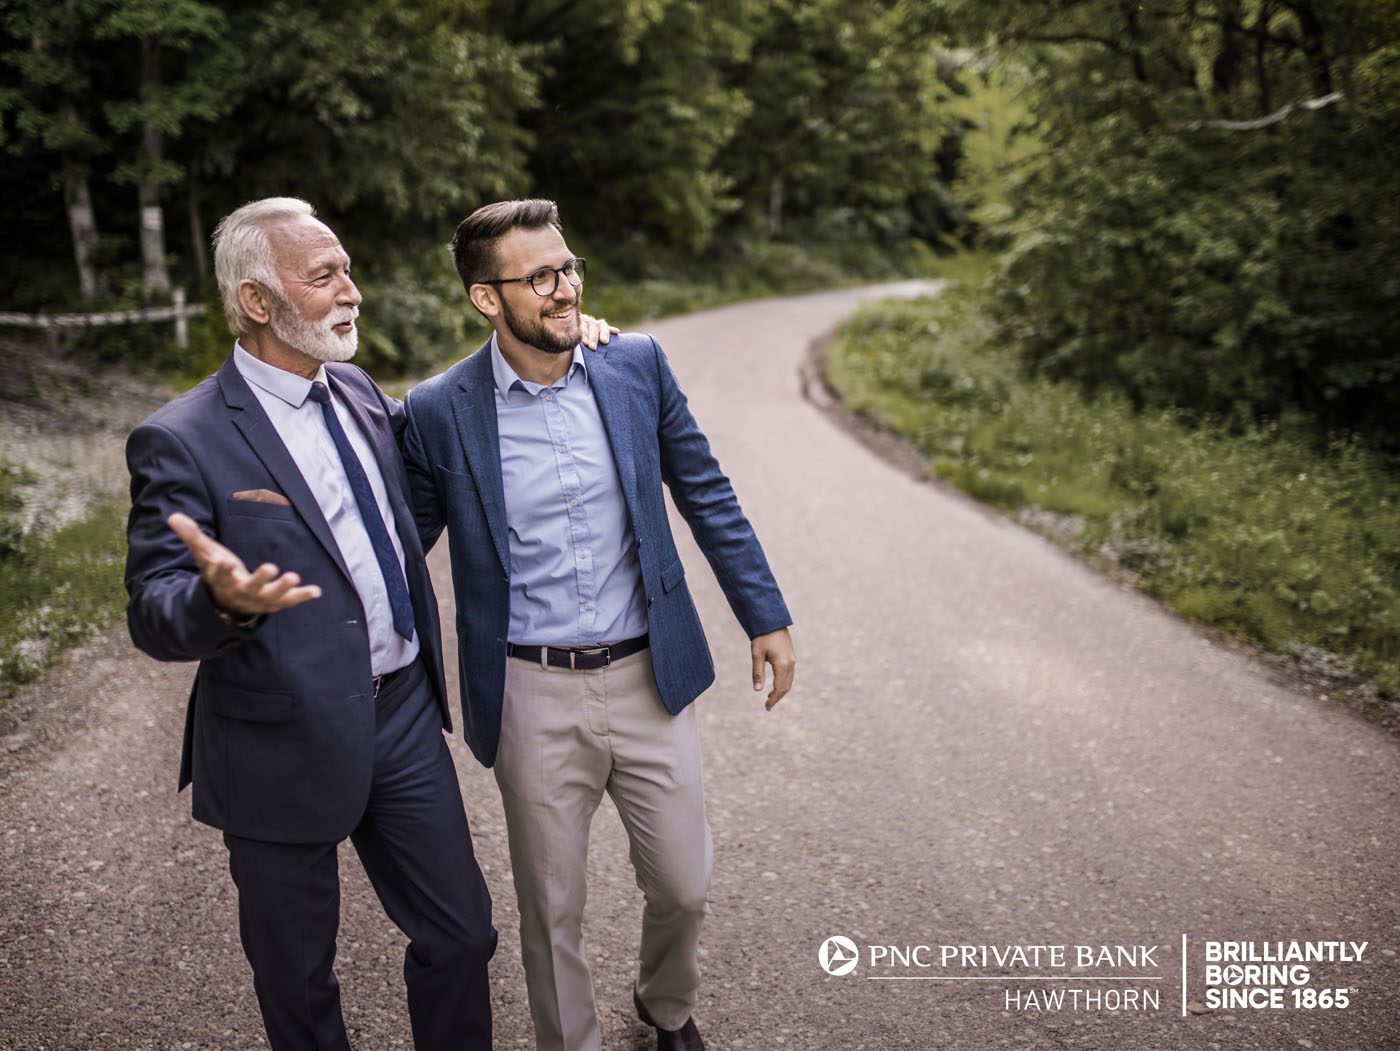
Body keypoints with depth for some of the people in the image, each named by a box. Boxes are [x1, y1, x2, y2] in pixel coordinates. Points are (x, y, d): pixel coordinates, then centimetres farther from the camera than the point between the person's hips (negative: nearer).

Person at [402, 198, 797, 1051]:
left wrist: (767, 617, 7)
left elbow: (707, 494, 5)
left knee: (684, 887, 16)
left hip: (650, 678, 2)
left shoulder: (638, 365, -3)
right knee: (553, 912, 14)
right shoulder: (439, 413, -9)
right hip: (534, 700, -2)